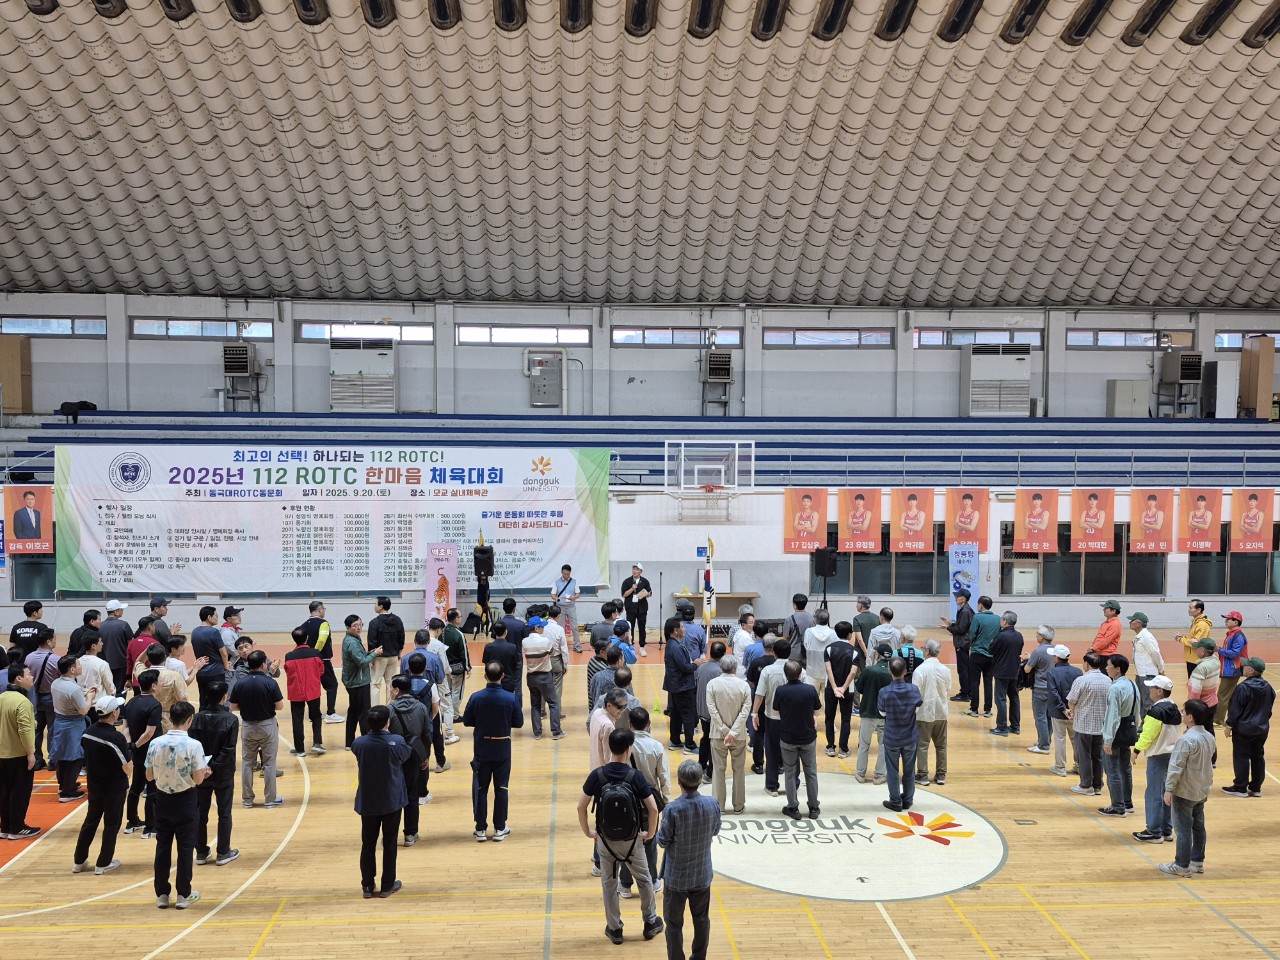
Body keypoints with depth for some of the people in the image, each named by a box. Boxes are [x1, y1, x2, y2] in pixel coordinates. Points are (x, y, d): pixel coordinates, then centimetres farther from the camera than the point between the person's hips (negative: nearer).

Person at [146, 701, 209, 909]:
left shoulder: (155, 743, -7)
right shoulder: (193, 745, -18)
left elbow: (149, 777, 0)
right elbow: (198, 779, -16)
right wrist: (204, 771, 5)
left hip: (162, 799, 3)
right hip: (185, 801, -3)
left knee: (162, 847, 14)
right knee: (185, 847, 8)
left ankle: (162, 894, 21)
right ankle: (183, 894, 14)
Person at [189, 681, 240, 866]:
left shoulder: (197, 718, -5)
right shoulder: (231, 719, -14)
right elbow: (228, 749, -19)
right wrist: (214, 767, -15)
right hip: (223, 774, -3)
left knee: (200, 813, 14)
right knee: (224, 814, 9)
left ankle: (201, 853, 21)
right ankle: (223, 853, 15)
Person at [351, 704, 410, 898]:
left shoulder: (359, 743, -13)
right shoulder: (397, 742, -18)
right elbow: (407, 754, 4)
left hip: (367, 802, 2)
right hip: (392, 801, -2)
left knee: (368, 844, 14)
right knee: (389, 843, 10)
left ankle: (367, 885, 20)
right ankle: (387, 885, 17)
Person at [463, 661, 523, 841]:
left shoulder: (476, 697, -14)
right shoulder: (510, 698, -14)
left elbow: (467, 721, -3)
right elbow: (519, 723, -5)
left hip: (481, 750, 0)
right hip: (502, 750, 0)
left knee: (480, 789, 12)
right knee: (501, 789, 11)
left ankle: (481, 829, 16)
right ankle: (500, 828, 17)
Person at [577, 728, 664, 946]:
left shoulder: (597, 775, -14)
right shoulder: (635, 776, -18)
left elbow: (581, 807, -11)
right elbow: (653, 809, -17)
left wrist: (588, 831, 4)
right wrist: (650, 833, 0)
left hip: (605, 840, 1)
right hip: (632, 840, -1)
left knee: (609, 884, 18)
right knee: (644, 880, 21)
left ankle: (615, 929, 28)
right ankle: (650, 923, 34)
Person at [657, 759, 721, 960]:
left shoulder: (672, 809, -26)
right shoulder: (712, 805, -14)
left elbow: (662, 842, -15)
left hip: (676, 876, -4)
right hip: (702, 874, 4)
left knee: (674, 923, 13)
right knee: (701, 918, 23)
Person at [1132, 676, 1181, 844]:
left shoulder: (1157, 711, -18)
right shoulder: (1175, 710, 8)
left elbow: (1148, 734, -19)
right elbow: (1177, 733, 13)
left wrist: (1137, 749, -9)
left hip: (1158, 756, -9)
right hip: (1173, 754, 9)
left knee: (1154, 794, -2)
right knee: (1167, 793, 14)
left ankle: (1154, 832, 2)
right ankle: (1167, 830, 20)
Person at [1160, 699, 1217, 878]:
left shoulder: (1187, 740, -24)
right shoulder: (1210, 737, 2)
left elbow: (1176, 767, -22)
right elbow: (1211, 760, 13)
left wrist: (1169, 789, -16)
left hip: (1185, 792, -8)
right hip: (1202, 790, 8)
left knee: (1183, 829, 0)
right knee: (1198, 826, 16)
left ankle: (1181, 866, 7)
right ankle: (1197, 862, 25)